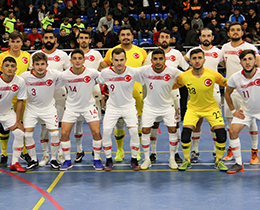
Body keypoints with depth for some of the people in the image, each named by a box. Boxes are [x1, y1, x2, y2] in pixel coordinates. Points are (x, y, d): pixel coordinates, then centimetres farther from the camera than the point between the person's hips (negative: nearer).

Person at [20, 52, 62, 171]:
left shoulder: (54, 74, -20)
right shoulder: (25, 76, -20)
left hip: (49, 107, 0)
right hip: (31, 108, 0)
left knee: (55, 133, -11)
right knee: (27, 134, -10)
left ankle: (54, 159, 11)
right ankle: (34, 160, 10)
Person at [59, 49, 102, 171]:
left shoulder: (92, 72, -17)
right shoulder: (64, 76, -15)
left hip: (89, 106, -1)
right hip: (71, 107, 1)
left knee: (96, 132, -11)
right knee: (64, 133, -7)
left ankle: (97, 159, 8)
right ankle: (67, 160, 12)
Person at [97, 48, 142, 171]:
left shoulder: (133, 72, -16)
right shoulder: (105, 73, -14)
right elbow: (95, 83, 6)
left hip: (129, 105, -1)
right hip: (112, 106, 1)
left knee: (134, 131, -15)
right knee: (106, 132, -12)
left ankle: (134, 160, 4)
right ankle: (108, 160, 7)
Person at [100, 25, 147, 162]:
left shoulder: (140, 51, 5)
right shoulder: (112, 51, 3)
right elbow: (103, 66, 13)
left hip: (137, 92, 1)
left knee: (137, 123, 5)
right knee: (118, 122, 5)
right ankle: (119, 151, 20)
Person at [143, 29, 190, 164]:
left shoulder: (177, 54, 6)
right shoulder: (152, 54, 5)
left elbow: (187, 68, 15)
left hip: (173, 92, 0)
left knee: (175, 123, 1)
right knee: (154, 123, 2)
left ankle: (175, 153, 10)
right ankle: (153, 153, 12)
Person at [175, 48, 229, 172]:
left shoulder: (213, 75, -20)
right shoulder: (184, 77, -17)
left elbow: (228, 84, -2)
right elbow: (172, 86, 4)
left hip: (211, 108, 0)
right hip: (193, 108, 0)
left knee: (221, 135, -13)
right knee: (185, 134, -17)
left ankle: (218, 161, 13)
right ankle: (187, 161, 9)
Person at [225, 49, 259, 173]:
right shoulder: (235, 78, -17)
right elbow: (227, 93, 2)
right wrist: (233, 111, 1)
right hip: (246, 110, 2)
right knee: (233, 132, -10)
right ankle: (239, 164, 2)